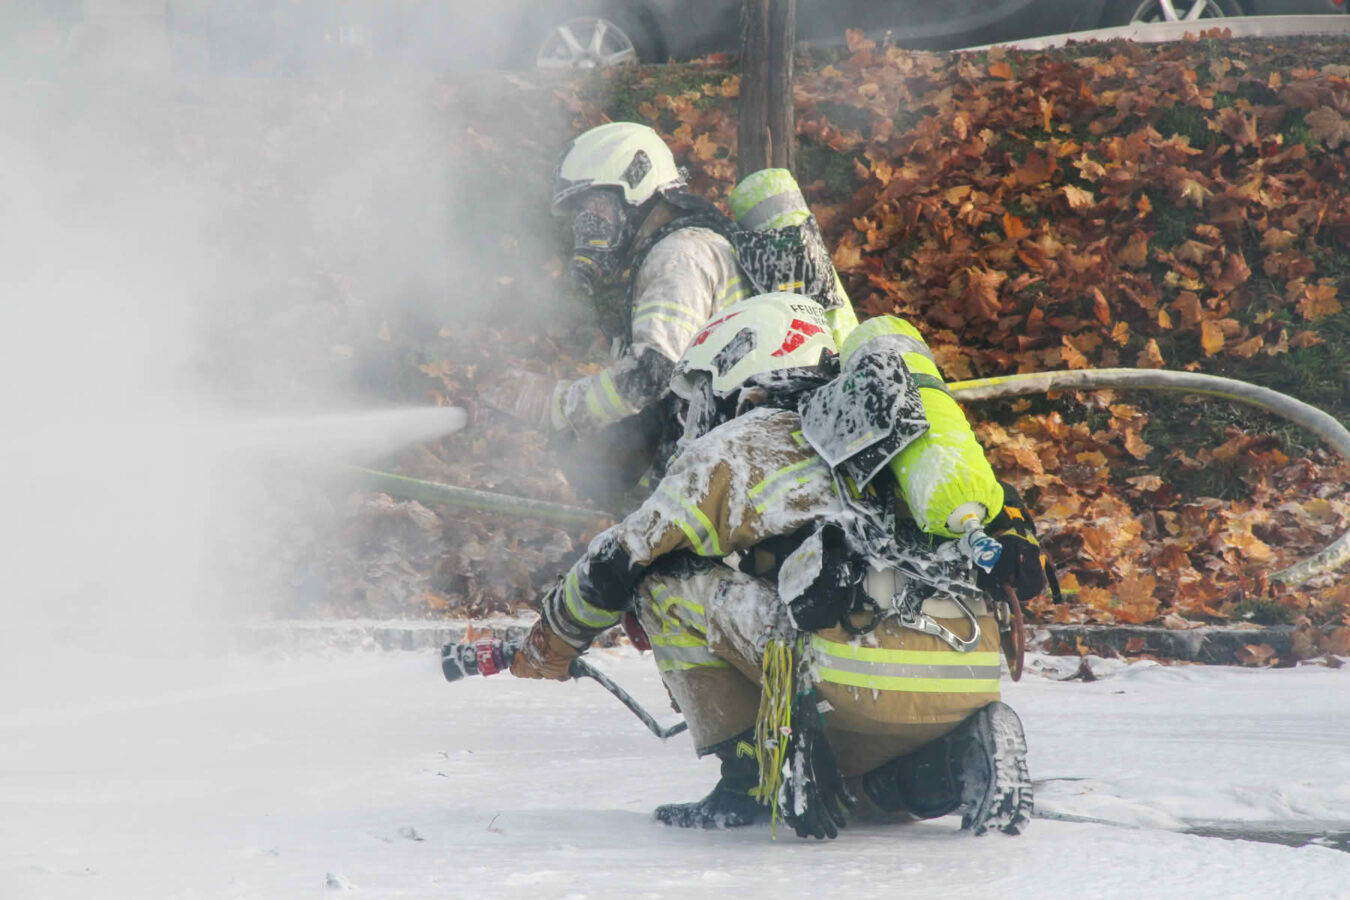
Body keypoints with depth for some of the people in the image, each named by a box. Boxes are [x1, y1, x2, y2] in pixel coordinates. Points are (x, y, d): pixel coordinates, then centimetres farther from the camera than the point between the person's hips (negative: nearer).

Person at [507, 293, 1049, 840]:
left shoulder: (737, 444, 11)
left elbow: (615, 568, 17)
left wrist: (551, 645, 35)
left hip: (867, 680, -7)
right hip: (975, 680, 7)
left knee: (669, 581, 9)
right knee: (844, 773, 36)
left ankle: (752, 775, 5)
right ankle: (963, 757, 7)